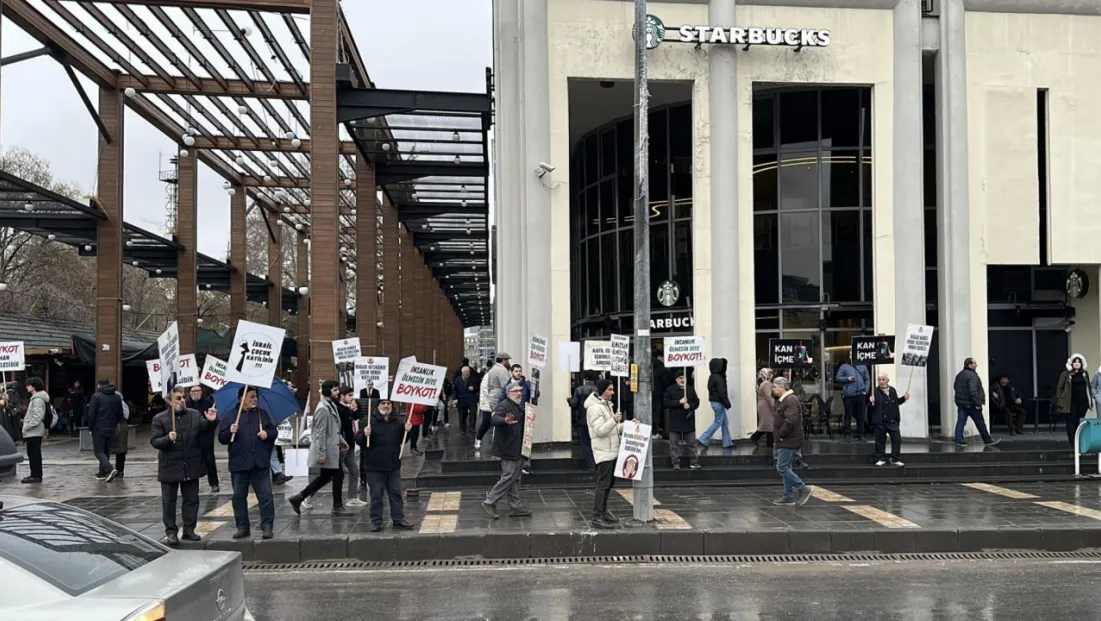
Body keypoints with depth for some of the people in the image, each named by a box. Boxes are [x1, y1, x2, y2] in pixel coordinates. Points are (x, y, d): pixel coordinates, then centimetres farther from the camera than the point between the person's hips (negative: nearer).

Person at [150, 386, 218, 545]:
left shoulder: (195, 415, 5)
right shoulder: (160, 419, -5)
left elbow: (205, 427, -4)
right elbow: (154, 441, -9)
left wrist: (211, 421, -25)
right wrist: (168, 438, -28)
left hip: (191, 466, 3)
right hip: (170, 467, -3)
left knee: (191, 500, 10)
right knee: (169, 501, 5)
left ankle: (189, 530, 21)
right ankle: (171, 532, 14)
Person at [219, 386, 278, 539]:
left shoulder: (262, 414, 10)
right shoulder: (230, 417, 5)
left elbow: (275, 431, 13)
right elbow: (222, 438, 2)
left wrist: (267, 433, -8)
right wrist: (230, 432, -17)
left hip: (260, 463, 0)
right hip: (239, 463, 0)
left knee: (265, 495, -4)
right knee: (239, 497, 6)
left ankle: (267, 526, 2)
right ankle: (242, 527, 16)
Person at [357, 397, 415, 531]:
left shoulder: (399, 421, 6)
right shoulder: (368, 421, -5)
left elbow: (403, 440, 13)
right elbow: (358, 440, -5)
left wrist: (407, 430, -7)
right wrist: (365, 434, -27)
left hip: (394, 466, 3)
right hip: (375, 466, -3)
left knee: (396, 493, 8)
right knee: (376, 495, 3)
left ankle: (398, 519, 16)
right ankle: (376, 521, 11)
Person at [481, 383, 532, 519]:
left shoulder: (517, 407, 17)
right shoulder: (504, 406, -15)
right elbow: (495, 419, -36)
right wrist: (505, 421, -54)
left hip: (517, 450, 10)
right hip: (508, 450, -10)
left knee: (515, 478, 13)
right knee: (509, 477, -11)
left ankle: (516, 507, 18)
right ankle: (489, 502, -2)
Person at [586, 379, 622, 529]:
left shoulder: (607, 405, 18)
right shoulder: (595, 408, -13)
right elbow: (599, 431, -21)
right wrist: (614, 420, -28)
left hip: (612, 450, 10)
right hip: (603, 451, -10)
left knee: (609, 482, 16)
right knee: (603, 484, -10)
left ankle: (602, 510, 28)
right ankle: (597, 518, -9)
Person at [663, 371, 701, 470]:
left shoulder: (691, 389, 10)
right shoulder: (670, 390, 0)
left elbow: (696, 402, 10)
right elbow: (666, 404, -7)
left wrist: (690, 405, -11)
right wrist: (679, 402, -16)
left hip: (689, 421, 3)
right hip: (675, 422, -2)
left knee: (691, 443, 5)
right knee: (674, 444, -1)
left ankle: (694, 462, 12)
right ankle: (676, 463, 5)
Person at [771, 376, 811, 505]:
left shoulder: (791, 400, -18)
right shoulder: (783, 400, 16)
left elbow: (791, 421, -29)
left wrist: (781, 435, -19)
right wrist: (779, 435, 13)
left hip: (788, 442, -11)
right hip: (785, 441, 11)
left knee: (782, 467, -10)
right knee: (786, 468, 12)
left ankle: (803, 489, -3)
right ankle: (788, 497, 17)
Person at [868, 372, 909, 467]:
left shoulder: (893, 390, 7)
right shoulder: (875, 391, -9)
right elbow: (872, 406, -11)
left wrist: (904, 398, 6)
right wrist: (872, 402, -32)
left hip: (892, 421, 4)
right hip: (880, 421, -4)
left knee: (897, 439, 2)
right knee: (880, 440, 4)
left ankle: (895, 459, 14)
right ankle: (880, 459, 17)